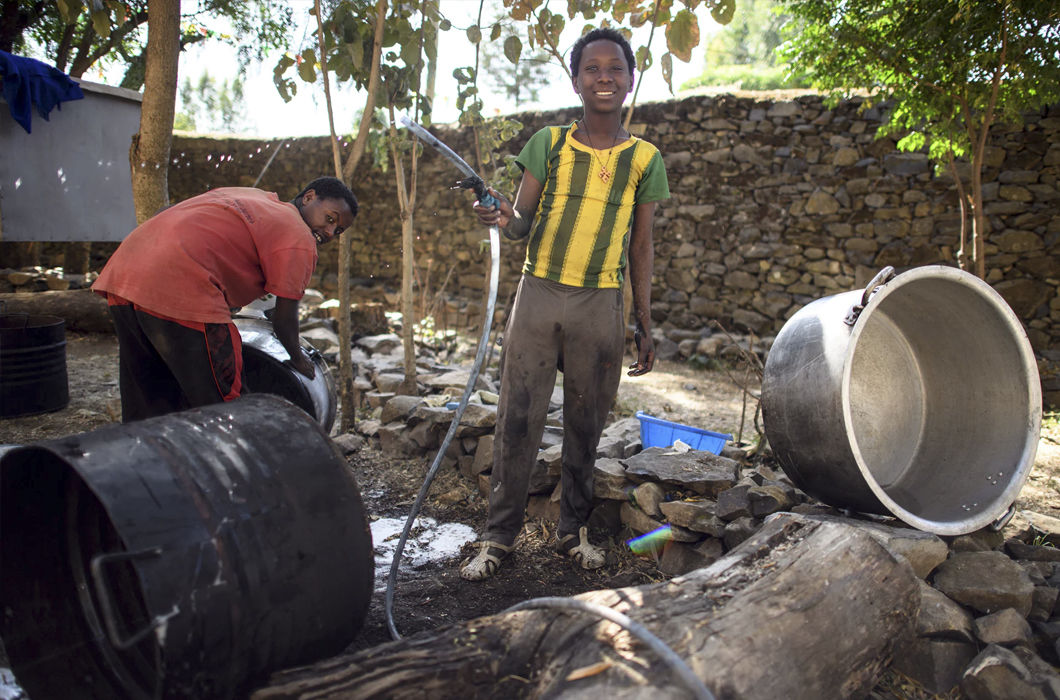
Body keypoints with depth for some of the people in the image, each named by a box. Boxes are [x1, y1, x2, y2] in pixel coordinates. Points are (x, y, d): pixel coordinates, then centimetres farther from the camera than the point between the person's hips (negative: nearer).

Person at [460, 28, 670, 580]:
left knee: (586, 422, 8)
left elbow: (639, 247, 9)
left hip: (600, 306, 1)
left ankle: (574, 529, 25)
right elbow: (522, 225, 5)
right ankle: (499, 534, 13)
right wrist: (504, 218, -20)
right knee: (517, 419, 0)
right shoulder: (548, 144, 5)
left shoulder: (644, 159, 7)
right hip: (538, 294, 0)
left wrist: (645, 326, 8)